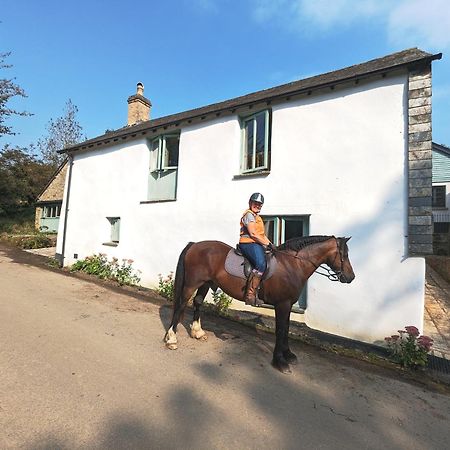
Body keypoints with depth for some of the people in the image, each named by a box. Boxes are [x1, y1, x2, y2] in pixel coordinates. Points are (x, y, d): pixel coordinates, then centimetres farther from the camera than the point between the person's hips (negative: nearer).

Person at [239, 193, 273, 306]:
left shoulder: (258, 217, 27)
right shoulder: (249, 214, -4)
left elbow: (263, 235, 26)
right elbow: (253, 234, -15)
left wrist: (271, 244, 11)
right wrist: (267, 244, -11)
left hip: (258, 245, 10)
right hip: (249, 244, -10)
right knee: (261, 265, -30)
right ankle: (250, 295, -28)